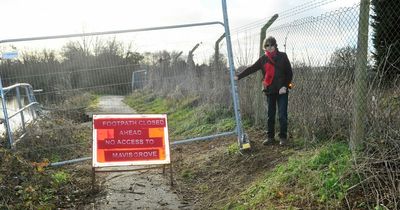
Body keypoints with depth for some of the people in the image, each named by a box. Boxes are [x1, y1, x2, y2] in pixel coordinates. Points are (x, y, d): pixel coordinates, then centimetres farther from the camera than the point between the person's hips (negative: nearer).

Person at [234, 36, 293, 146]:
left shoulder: (282, 56, -1)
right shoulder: (263, 59, 5)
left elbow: (289, 73, 1)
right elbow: (251, 69, 0)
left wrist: (285, 86, -9)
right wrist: (238, 76, -9)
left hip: (282, 90, -2)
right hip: (269, 91, 2)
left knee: (282, 115, -2)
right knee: (270, 115, 8)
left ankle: (283, 137, 9)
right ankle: (270, 137, 18)